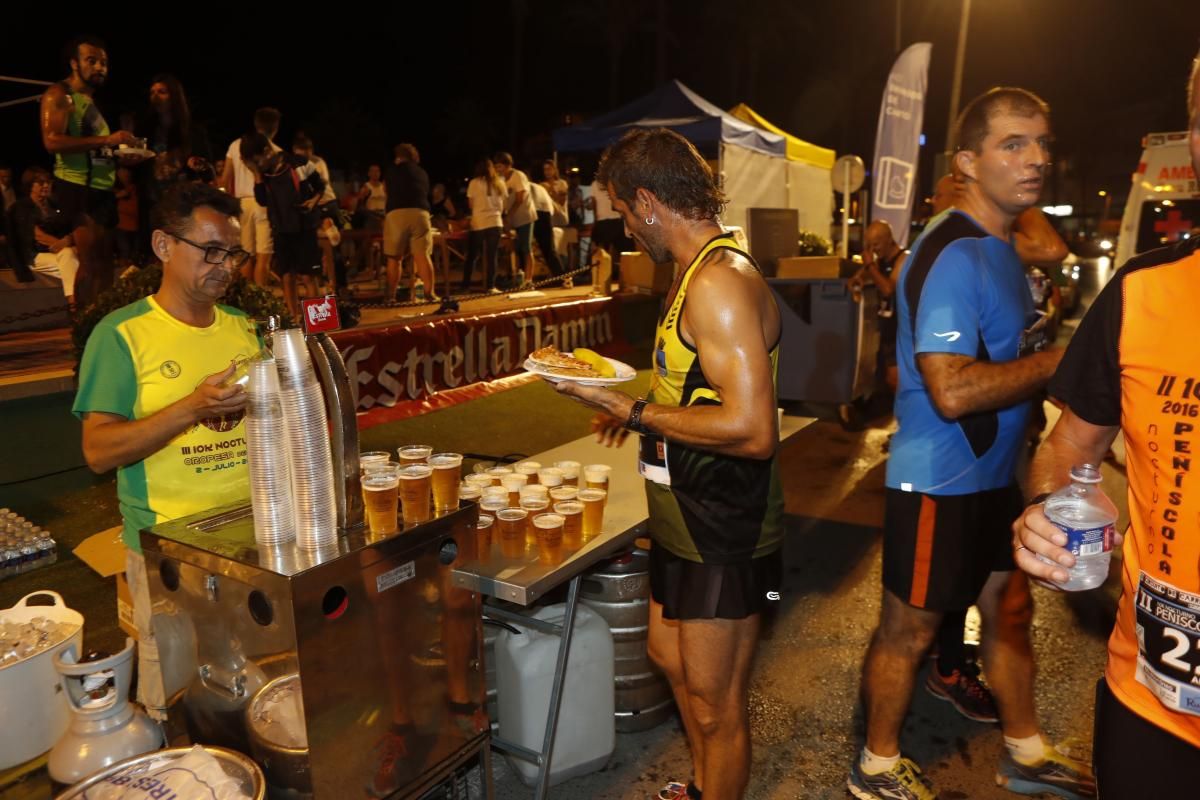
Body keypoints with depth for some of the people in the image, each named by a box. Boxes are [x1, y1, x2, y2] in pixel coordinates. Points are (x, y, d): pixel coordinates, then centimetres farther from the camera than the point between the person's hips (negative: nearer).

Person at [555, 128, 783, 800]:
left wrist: (634, 411, -22)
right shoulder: (705, 271, 9)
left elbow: (752, 430, -30)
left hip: (723, 533, -11)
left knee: (714, 702, 8)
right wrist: (638, 409, 11)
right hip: (691, 519, 11)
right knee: (671, 655, 26)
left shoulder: (719, 282, -23)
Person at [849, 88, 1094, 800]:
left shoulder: (1000, 250, 10)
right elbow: (952, 391, -30)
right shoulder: (953, 257, -22)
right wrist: (1063, 359, -20)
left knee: (1010, 609, 22)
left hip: (993, 475, 10)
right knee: (910, 629, 7)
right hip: (940, 483, -9)